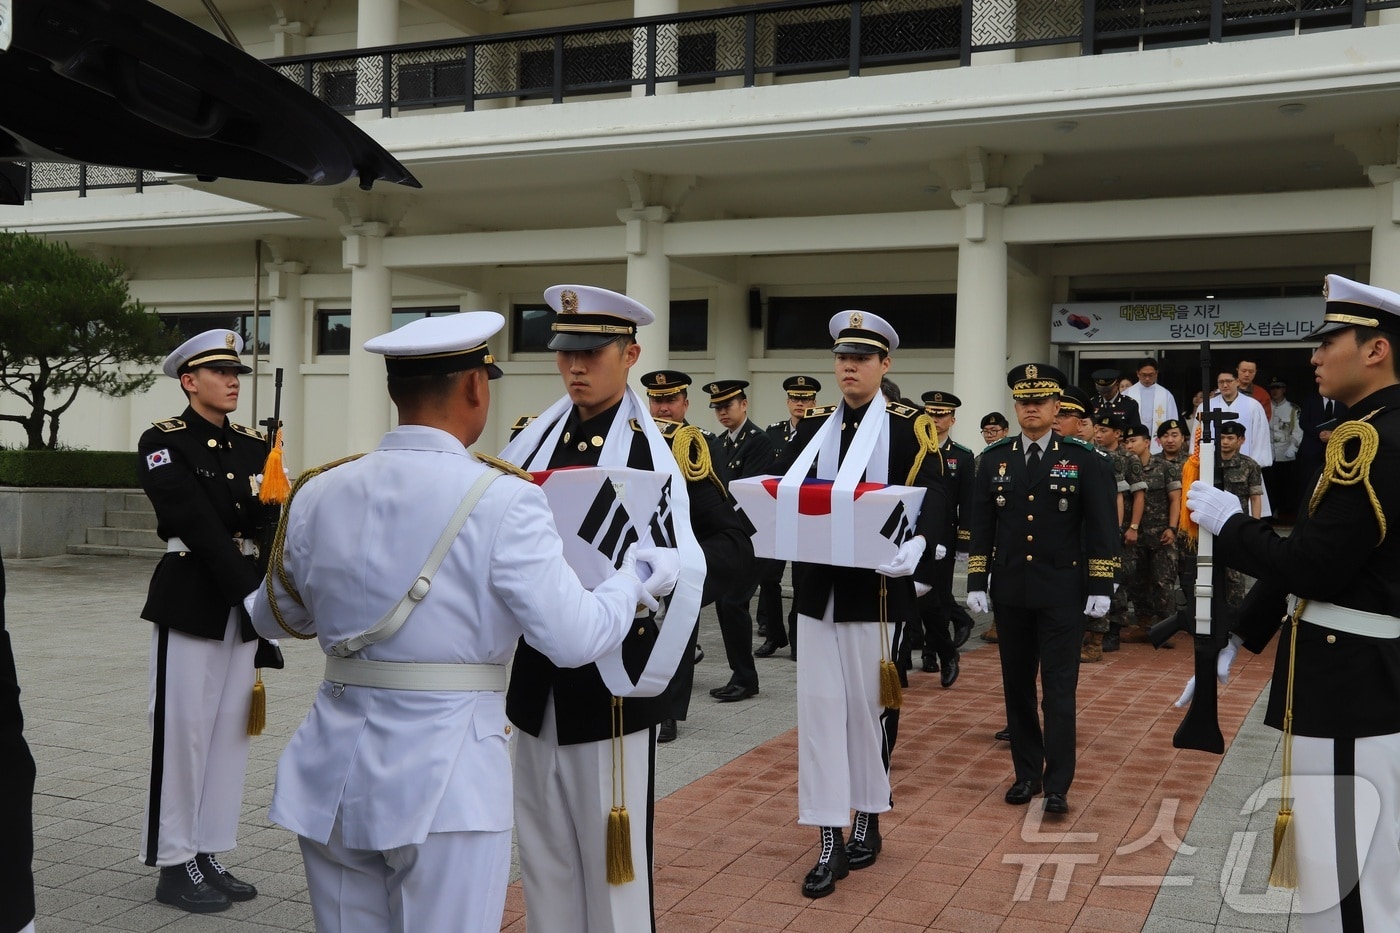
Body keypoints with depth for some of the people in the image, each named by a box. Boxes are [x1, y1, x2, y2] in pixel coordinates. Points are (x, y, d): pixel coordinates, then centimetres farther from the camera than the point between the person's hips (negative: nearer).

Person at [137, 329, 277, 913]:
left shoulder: (254, 447, 14)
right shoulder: (162, 442, -4)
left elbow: (271, 520, 5)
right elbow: (195, 523, -14)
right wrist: (248, 586, -20)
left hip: (245, 601, 6)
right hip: (190, 599, -6)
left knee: (230, 729, 9)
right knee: (183, 729, -2)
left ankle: (207, 855, 20)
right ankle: (174, 865, 10)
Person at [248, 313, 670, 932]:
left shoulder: (319, 493, 2)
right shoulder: (502, 501, -13)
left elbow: (274, 617, 16)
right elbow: (573, 638, -16)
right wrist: (633, 582, 3)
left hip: (334, 775, 5)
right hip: (446, 780, -5)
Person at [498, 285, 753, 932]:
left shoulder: (670, 444, -6)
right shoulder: (532, 440, 9)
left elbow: (734, 548, -10)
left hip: (614, 681, -5)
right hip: (536, 681, 5)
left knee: (613, 865, 5)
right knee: (543, 861, 15)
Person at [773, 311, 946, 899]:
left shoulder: (909, 426, -3)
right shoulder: (815, 426, 11)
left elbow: (933, 497, -13)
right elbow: (781, 490, 8)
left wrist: (916, 548, -32)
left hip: (874, 587, -4)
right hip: (817, 586, 4)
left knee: (869, 706, 8)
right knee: (820, 707, 2)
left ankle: (868, 822, 26)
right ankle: (831, 842, 9)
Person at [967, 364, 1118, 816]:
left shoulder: (1081, 457, -2)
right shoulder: (994, 458, 6)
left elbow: (1102, 525, -3)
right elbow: (981, 524, 7)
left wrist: (1100, 587, -8)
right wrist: (976, 582, 2)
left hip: (1062, 592, -3)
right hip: (1011, 592, 3)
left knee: (1059, 688, -3)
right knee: (1017, 686, 10)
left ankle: (1057, 785, 1)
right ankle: (1027, 773, 22)